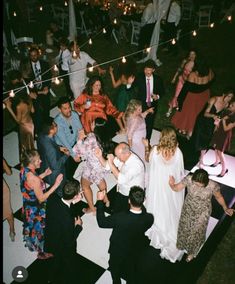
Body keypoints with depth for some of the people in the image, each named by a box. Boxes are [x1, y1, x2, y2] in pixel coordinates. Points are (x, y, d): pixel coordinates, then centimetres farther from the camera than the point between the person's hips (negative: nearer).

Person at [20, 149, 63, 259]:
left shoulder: (23, 170, -12)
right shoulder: (34, 179, -37)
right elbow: (41, 198, -27)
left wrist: (44, 174, 1)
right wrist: (56, 185, -30)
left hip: (27, 206, 8)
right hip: (36, 210, -7)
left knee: (32, 227, 32)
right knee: (40, 230, 19)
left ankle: (32, 245, 58)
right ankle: (41, 253, 43)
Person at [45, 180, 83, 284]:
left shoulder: (52, 198, -27)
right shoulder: (67, 219, -44)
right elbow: (69, 241, -27)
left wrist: (73, 202, -14)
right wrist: (78, 226, -14)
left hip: (50, 239, 7)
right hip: (63, 248, -7)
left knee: (57, 261, 37)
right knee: (68, 267, 27)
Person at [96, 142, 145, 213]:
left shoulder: (136, 164, -32)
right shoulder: (122, 157, -9)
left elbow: (122, 180, -40)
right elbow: (107, 166, 2)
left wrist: (111, 164, -38)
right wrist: (100, 157, -16)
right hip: (120, 191, 7)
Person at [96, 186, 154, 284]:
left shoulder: (120, 217, -42)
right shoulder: (149, 218, -33)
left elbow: (101, 222, -24)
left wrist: (100, 201, -19)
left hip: (117, 251, -2)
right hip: (135, 251, 3)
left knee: (115, 269, 31)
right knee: (131, 269, 33)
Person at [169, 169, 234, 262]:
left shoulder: (213, 186, -31)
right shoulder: (189, 179, -28)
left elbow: (219, 197, -10)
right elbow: (177, 188, -16)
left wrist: (225, 208, -15)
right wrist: (172, 184, -37)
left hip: (202, 213, -2)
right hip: (188, 209, 2)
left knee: (196, 233, 17)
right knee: (184, 228, 25)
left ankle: (192, 252, 50)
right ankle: (183, 244, 59)